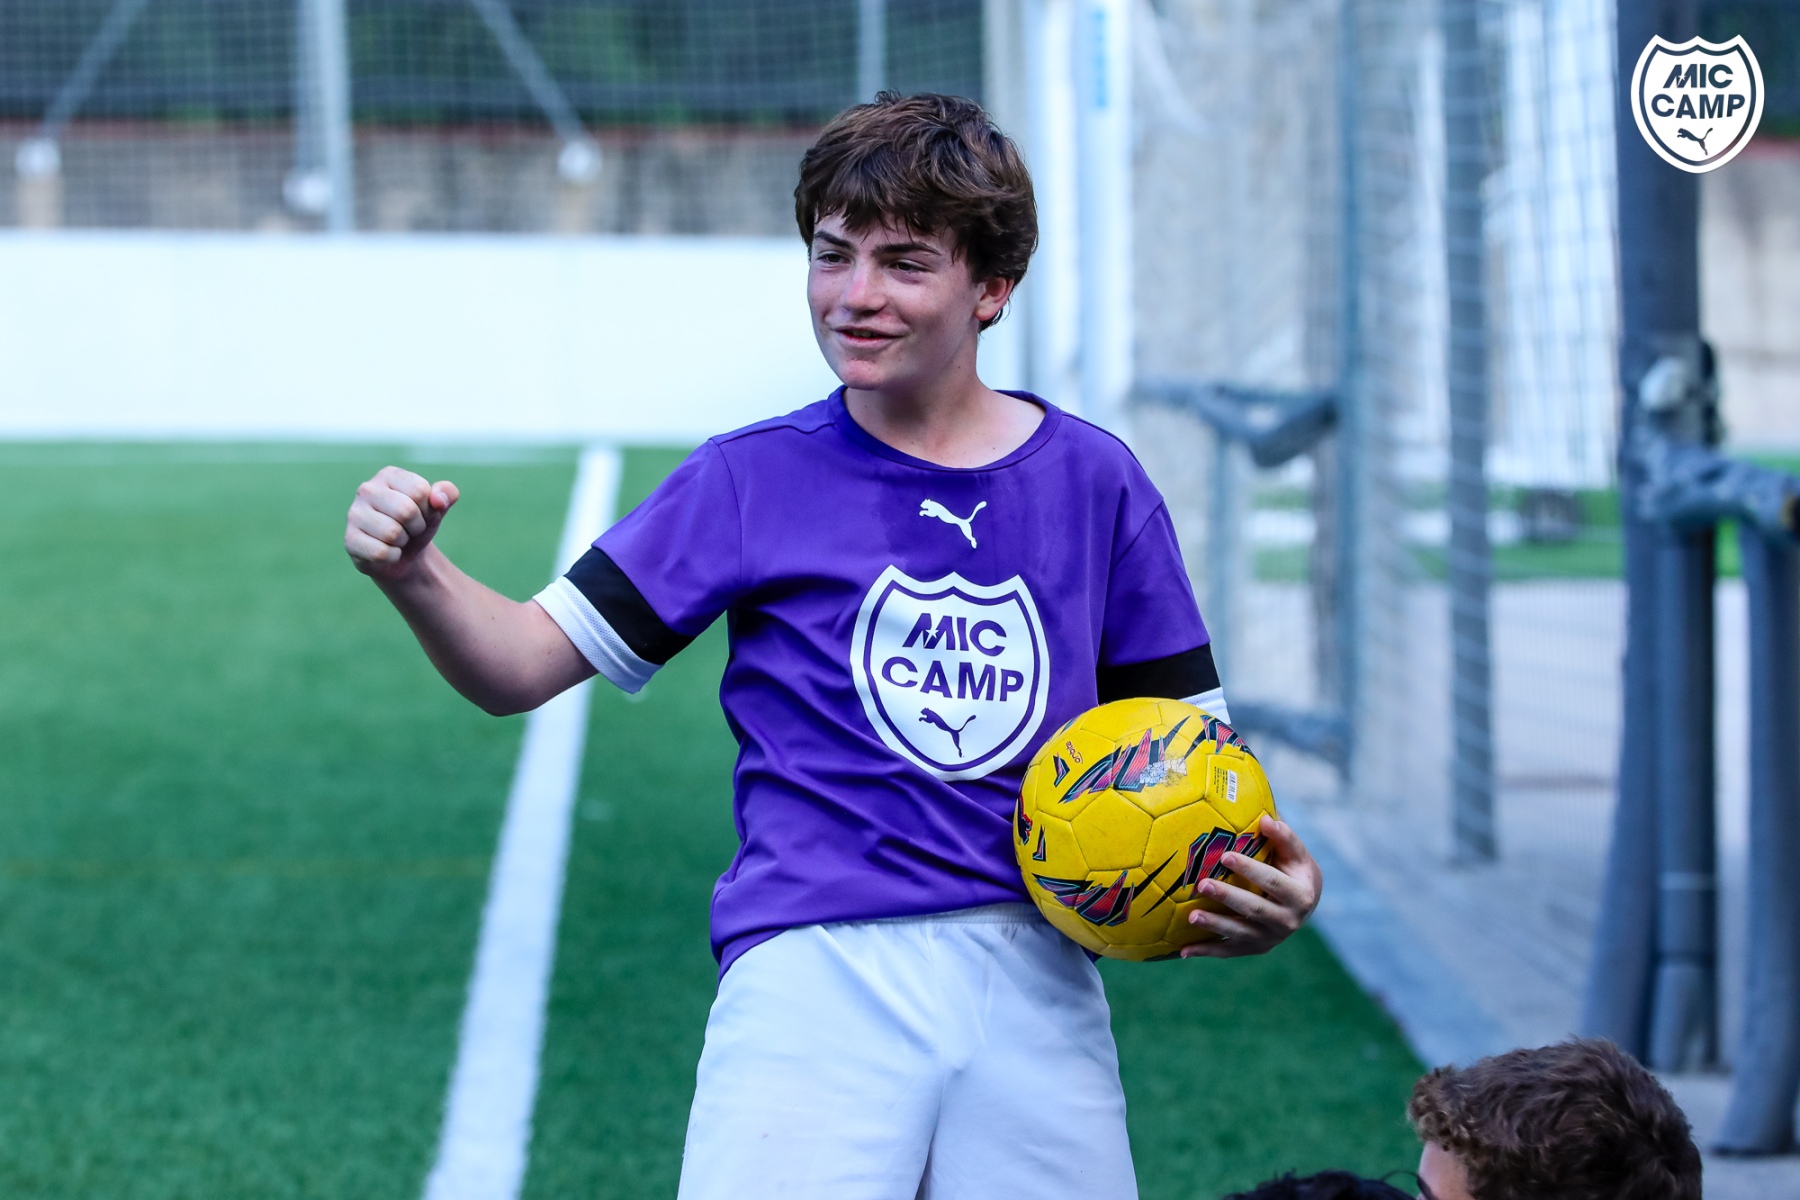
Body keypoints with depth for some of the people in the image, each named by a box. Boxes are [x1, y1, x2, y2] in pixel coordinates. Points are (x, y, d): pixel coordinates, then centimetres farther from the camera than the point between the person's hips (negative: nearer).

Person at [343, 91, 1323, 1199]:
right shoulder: (756, 480, 7)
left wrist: (1265, 880, -6)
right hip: (817, 979, -2)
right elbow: (523, 665, 5)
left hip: (1037, 984, 2)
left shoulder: (1093, 483, 11)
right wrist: (417, 576, -16)